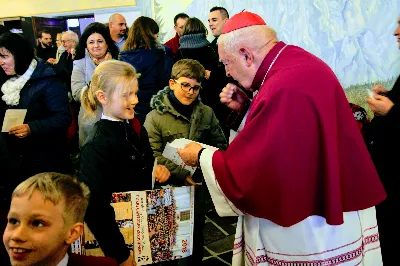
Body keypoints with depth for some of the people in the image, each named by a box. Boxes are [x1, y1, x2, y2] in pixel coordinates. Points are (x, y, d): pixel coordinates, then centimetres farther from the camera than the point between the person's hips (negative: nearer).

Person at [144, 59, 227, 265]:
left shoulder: (207, 113, 3)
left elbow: (221, 144, 7)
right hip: (169, 187, -3)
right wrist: (181, 174, -20)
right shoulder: (155, 116, -9)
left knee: (197, 232, 19)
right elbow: (152, 155, -14)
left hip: (199, 186, 3)